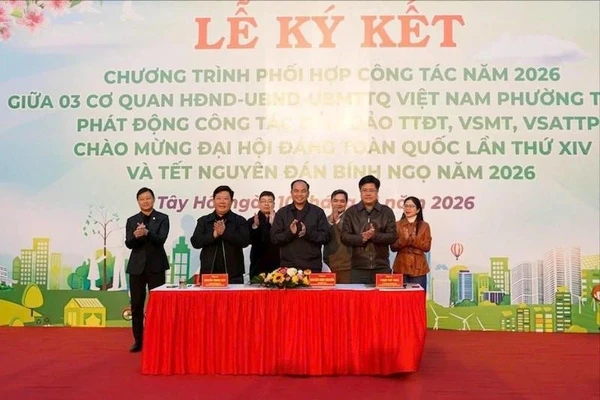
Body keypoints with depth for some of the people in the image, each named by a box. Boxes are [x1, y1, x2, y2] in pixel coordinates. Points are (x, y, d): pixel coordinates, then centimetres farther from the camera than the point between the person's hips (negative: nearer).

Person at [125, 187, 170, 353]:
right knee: (136, 305, 7)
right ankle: (138, 341, 17)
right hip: (137, 267, 3)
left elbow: (161, 240, -14)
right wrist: (136, 236, -27)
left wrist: (147, 233, -32)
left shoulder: (162, 218, 0)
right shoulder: (131, 220, 7)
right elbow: (128, 244, -4)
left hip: (156, 266, -2)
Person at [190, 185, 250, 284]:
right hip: (208, 273, 1)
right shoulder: (203, 221, 10)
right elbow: (195, 242, -1)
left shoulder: (240, 220, 5)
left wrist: (224, 232, -18)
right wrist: (214, 234, -15)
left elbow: (245, 241, -9)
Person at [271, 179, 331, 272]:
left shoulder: (318, 212, 6)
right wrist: (289, 233, -17)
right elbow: (274, 238, 2)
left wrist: (308, 232, -17)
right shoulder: (282, 213, 8)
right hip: (288, 265, 1)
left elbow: (326, 236, -1)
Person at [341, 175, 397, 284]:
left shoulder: (387, 212, 7)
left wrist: (375, 235, -18)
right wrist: (361, 238, -17)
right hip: (358, 268, 0)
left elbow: (392, 236, -1)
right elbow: (344, 237, 1)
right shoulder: (351, 212, 7)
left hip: (381, 267, 0)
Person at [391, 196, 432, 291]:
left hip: (418, 268, 0)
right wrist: (404, 240, -16)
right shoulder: (397, 225, 7)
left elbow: (427, 247, -1)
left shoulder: (424, 226, 6)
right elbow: (393, 246, 1)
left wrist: (414, 240, -16)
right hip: (401, 267, 0)